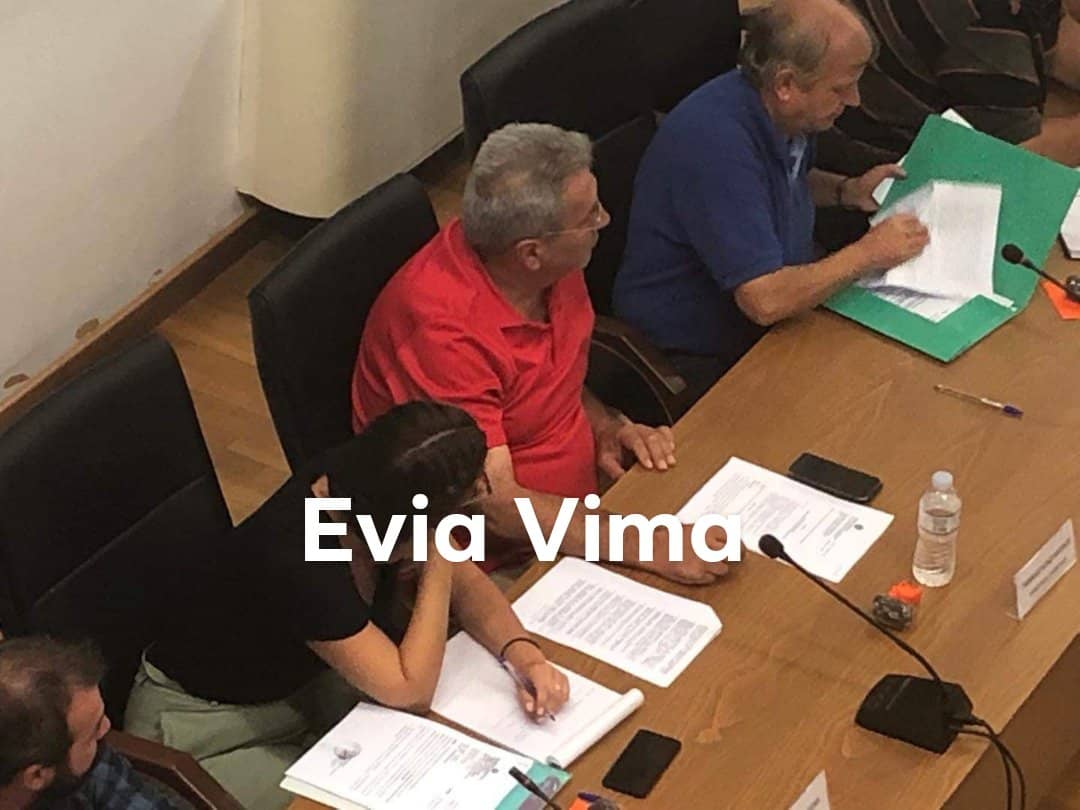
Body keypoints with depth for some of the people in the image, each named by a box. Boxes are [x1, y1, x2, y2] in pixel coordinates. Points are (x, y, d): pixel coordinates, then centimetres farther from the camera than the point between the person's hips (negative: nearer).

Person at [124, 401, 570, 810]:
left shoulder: (363, 480, -17)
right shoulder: (295, 561, -38)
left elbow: (465, 583, -3)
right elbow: (411, 691, -30)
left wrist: (523, 654, -20)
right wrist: (437, 557, -31)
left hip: (302, 677, 7)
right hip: (204, 726, -7)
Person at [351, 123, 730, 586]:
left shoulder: (554, 270, -4)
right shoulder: (443, 327, -28)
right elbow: (494, 504, -28)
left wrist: (606, 426, -2)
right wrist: (648, 547, -33)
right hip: (494, 567, -7)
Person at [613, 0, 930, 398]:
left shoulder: (782, 112, -2)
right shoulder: (716, 141, -30)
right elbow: (766, 300, -32)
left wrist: (848, 191, 4)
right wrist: (868, 253, -20)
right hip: (705, 358, -9)